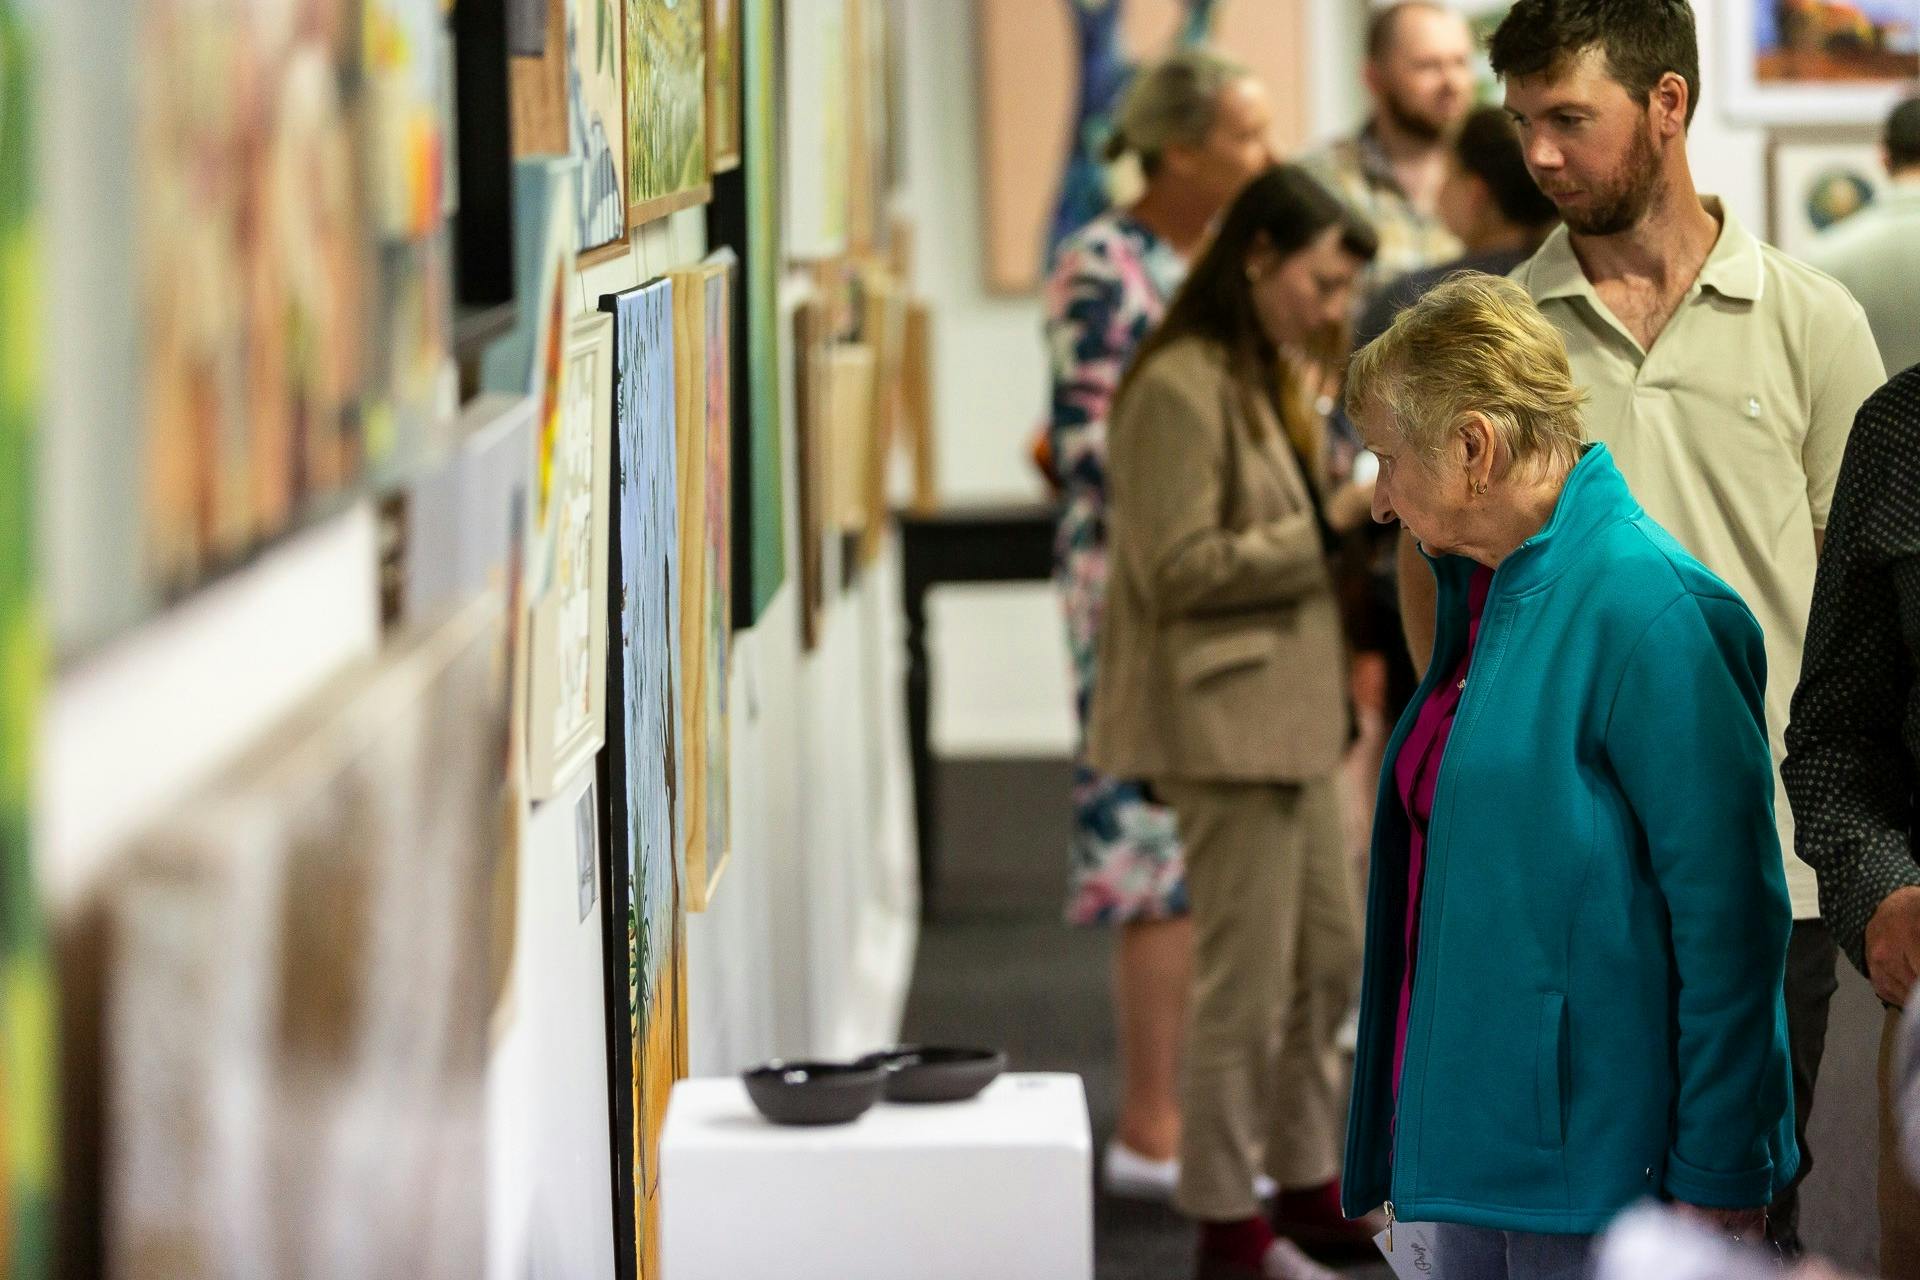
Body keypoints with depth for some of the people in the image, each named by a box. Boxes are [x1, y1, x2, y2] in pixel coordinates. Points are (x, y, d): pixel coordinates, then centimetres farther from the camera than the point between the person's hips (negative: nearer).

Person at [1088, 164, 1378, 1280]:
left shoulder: (1273, 381, 18)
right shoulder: (1181, 390, -15)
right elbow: (1178, 568, -20)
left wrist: (1356, 519, 8)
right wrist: (1329, 528, -20)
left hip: (1291, 713, 10)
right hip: (1226, 717, -10)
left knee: (1332, 958, 16)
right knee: (1249, 979, -5)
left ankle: (1308, 1184, 28)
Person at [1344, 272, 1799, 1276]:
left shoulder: (1650, 610, -16)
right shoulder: (1477, 591, 13)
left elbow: (1729, 918, -18)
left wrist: (1718, 1187, -17)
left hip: (1595, 1163, -9)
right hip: (1473, 1154, 9)